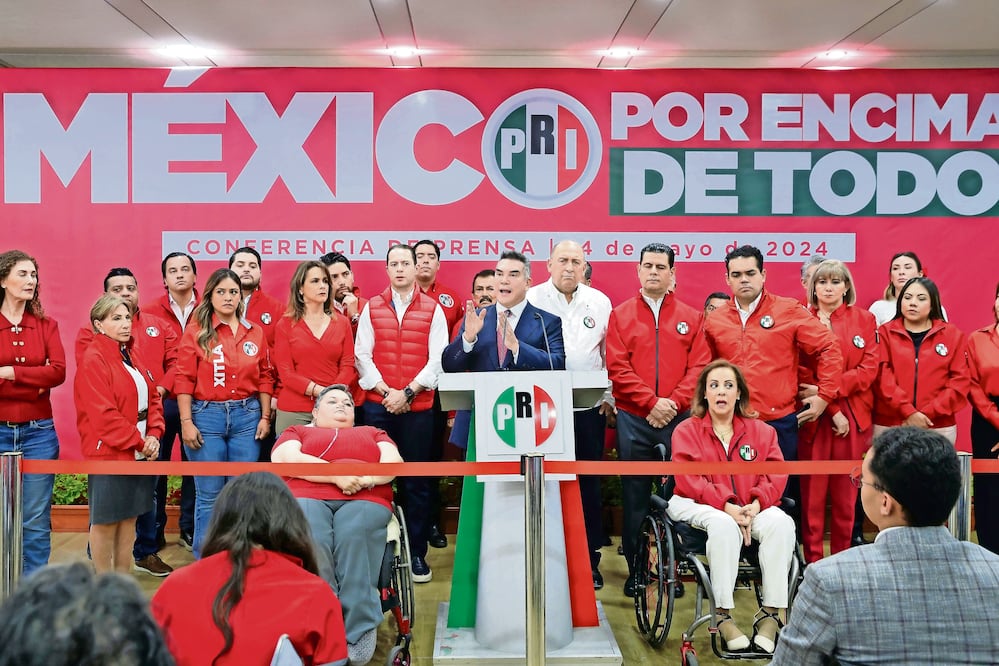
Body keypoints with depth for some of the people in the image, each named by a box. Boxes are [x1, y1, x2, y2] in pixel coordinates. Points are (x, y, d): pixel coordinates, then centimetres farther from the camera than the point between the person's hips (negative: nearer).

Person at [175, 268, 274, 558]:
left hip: (247, 416, 3)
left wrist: (265, 417, 6)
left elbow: (264, 378, 11)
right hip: (207, 415, -3)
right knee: (209, 495, 3)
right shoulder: (196, 332, -1)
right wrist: (186, 422, -10)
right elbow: (185, 380, -4)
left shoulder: (255, 333, 8)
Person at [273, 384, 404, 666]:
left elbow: (394, 461, 16)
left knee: (354, 536, -36)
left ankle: (360, 635, -34)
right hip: (307, 497, 0)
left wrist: (366, 478, -6)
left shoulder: (372, 432, 35)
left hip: (364, 499, 1)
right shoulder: (298, 431, 30)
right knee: (311, 541, -36)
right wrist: (336, 475, -5)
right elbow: (285, 458, 8)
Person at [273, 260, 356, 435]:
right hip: (294, 411, -1)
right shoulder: (285, 325, 4)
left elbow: (348, 367, 3)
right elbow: (286, 373, -3)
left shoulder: (342, 322, 9)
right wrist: (319, 391, -16)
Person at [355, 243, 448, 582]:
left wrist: (407, 393, -10)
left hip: (418, 406, -1)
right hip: (377, 405, 1)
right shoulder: (371, 308, 9)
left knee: (417, 481, 3)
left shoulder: (433, 310, 5)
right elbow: (362, 355, 3)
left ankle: (417, 553, 11)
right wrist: (386, 392, -8)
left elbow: (437, 360, -2)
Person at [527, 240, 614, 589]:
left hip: (588, 407, 2)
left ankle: (590, 560, 16)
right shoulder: (531, 300, 2)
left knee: (588, 485, 6)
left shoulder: (600, 302, 10)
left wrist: (608, 396, 6)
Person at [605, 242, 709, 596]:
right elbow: (617, 368, -2)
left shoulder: (691, 317, 9)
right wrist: (651, 402, -11)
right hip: (633, 420, 0)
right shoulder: (620, 315, 6)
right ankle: (635, 569, 14)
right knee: (634, 495, 5)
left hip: (678, 419, 0)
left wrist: (673, 402, -11)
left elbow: (699, 368, 2)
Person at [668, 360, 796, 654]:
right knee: (724, 526, -37)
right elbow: (689, 480, -6)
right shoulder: (686, 431, 7)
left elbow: (776, 473, 3)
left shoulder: (761, 431, 15)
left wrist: (757, 503, -18)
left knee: (781, 522, -29)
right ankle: (723, 615, -30)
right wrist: (726, 506, -20)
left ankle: (770, 613, -24)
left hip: (751, 508, 3)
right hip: (699, 506, -3)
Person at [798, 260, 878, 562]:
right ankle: (813, 563, 6)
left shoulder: (864, 319, 9)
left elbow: (869, 369, -1)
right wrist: (832, 411, -11)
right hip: (813, 418, -1)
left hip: (853, 418, 1)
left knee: (846, 495, 5)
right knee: (812, 493, -1)